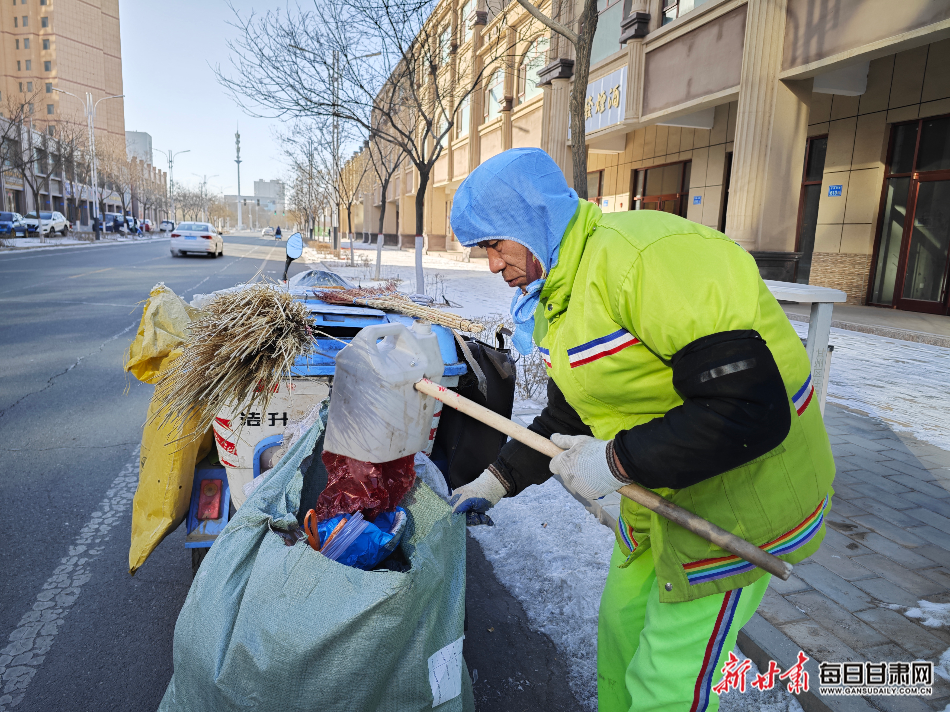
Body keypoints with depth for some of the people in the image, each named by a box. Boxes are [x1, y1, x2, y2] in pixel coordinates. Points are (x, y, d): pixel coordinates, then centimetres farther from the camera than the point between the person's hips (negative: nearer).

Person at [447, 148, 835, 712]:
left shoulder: (650, 256, -29)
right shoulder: (555, 297, 4)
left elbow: (751, 411, -32)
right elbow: (565, 419, 14)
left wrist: (617, 461, -26)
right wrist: (500, 480, 8)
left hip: (738, 505, -9)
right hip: (658, 496, 9)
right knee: (621, 628, 24)